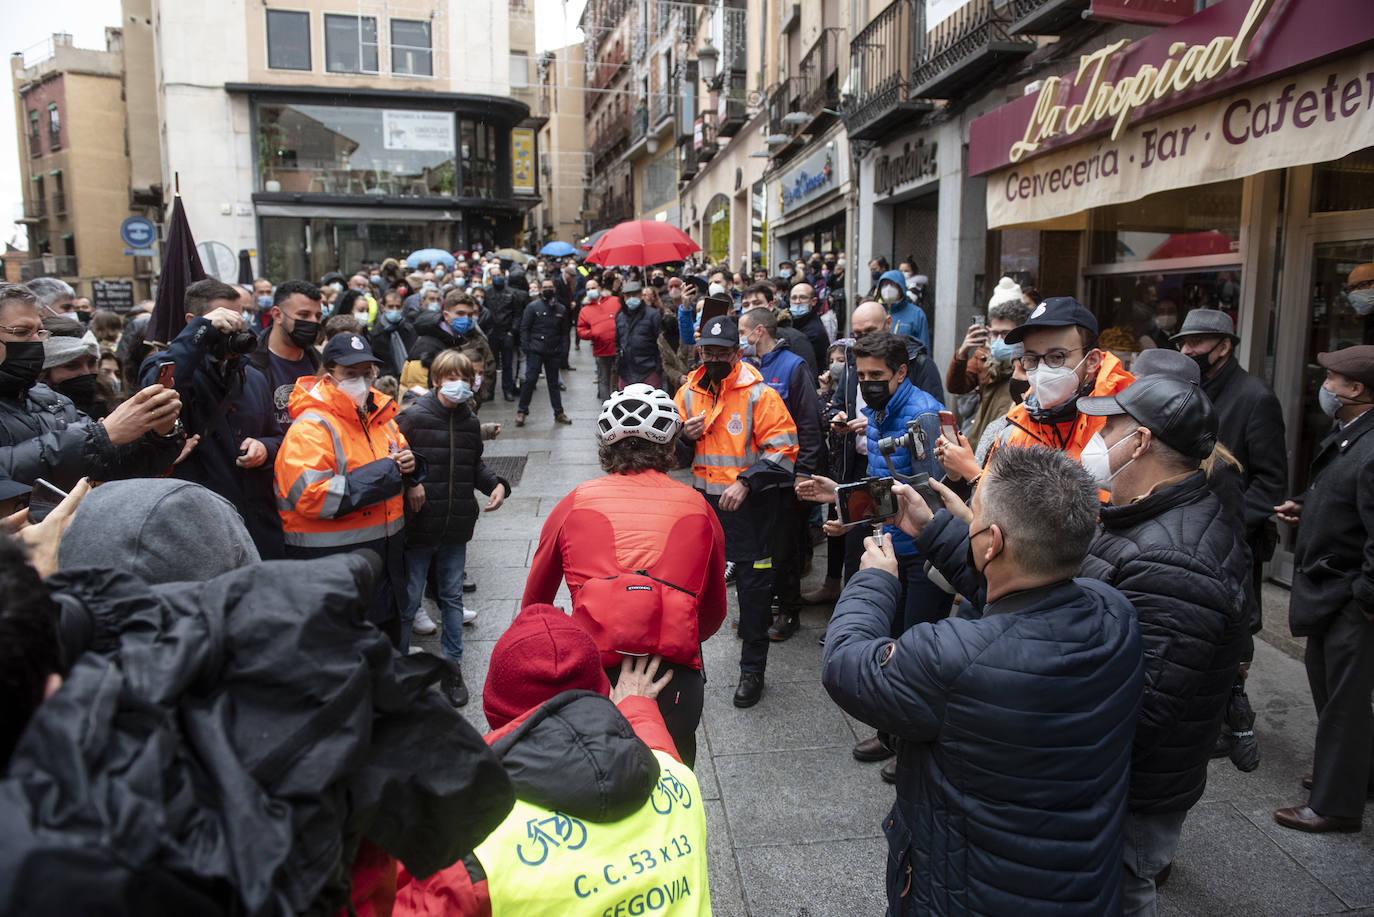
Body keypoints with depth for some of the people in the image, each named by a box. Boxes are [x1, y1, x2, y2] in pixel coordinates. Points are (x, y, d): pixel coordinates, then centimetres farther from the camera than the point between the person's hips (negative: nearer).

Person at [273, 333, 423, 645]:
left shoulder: (381, 416, 10)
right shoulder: (311, 427, -15)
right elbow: (310, 496, -26)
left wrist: (409, 464, 1)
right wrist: (384, 473, -22)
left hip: (386, 557, 8)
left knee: (389, 643, 21)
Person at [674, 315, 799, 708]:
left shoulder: (760, 395, -11)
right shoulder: (688, 393, 4)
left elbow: (783, 451, -13)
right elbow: (676, 454, 12)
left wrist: (745, 483, -22)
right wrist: (686, 437, -10)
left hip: (749, 503, -5)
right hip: (703, 499, 5)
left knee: (753, 583, 2)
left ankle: (753, 668, 16)